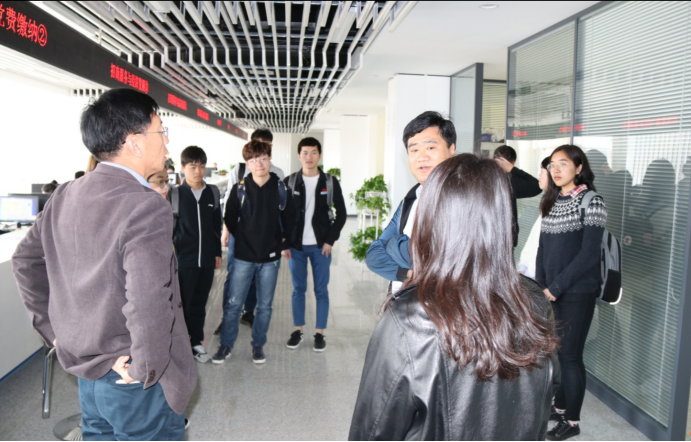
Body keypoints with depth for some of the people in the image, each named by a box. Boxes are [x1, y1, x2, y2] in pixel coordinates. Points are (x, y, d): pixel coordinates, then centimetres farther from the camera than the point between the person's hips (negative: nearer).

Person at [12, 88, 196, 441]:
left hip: (86, 371, 7)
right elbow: (149, 303, -35)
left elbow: (25, 260, 10)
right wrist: (146, 369, -19)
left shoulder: (65, 196, 0)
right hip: (133, 382, -7)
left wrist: (54, 329, 14)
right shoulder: (147, 208, -26)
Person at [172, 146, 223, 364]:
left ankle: (196, 342, 27)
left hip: (207, 259, 3)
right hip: (183, 260, -3)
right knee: (182, 304, 6)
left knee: (199, 303, 13)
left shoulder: (213, 192, 4)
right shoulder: (174, 194, -5)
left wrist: (218, 252, 12)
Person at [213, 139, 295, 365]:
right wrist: (244, 239, 5)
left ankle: (258, 344, 27)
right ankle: (226, 344, 23)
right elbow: (230, 219, 7)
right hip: (243, 256, 0)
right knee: (233, 304, 5)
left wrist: (284, 243, 5)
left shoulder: (281, 189, -2)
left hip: (271, 257, 1)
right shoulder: (239, 189, -3)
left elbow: (289, 220, 9)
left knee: (265, 305, 10)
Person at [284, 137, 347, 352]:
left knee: (321, 290, 5)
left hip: (321, 245, -1)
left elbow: (341, 213, 2)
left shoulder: (331, 182, -1)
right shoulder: (290, 182, 2)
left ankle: (320, 332, 17)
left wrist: (330, 240, -5)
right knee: (298, 289, 10)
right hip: (296, 245, 1)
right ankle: (298, 330, 24)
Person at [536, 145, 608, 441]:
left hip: (577, 293, -6)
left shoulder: (591, 202, -10)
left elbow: (588, 255, -16)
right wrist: (541, 285, 1)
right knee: (554, 351, 13)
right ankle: (560, 407, 30)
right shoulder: (551, 201, 10)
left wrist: (556, 287, -15)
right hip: (550, 292, 6)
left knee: (570, 355, 1)